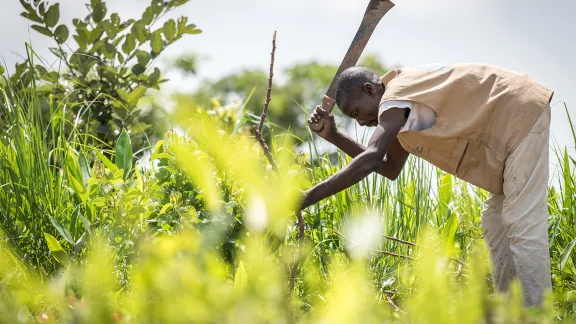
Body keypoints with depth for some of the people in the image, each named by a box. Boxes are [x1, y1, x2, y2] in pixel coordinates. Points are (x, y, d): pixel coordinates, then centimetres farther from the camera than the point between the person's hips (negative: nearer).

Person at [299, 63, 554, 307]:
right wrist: (333, 136, 4)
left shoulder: (397, 97, -21)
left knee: (523, 227, -15)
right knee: (495, 223, 11)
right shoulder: (401, 108, 11)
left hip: (524, 114, -10)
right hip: (512, 122, 10)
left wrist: (306, 198, -33)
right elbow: (390, 168, 9)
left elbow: (370, 160, -33)